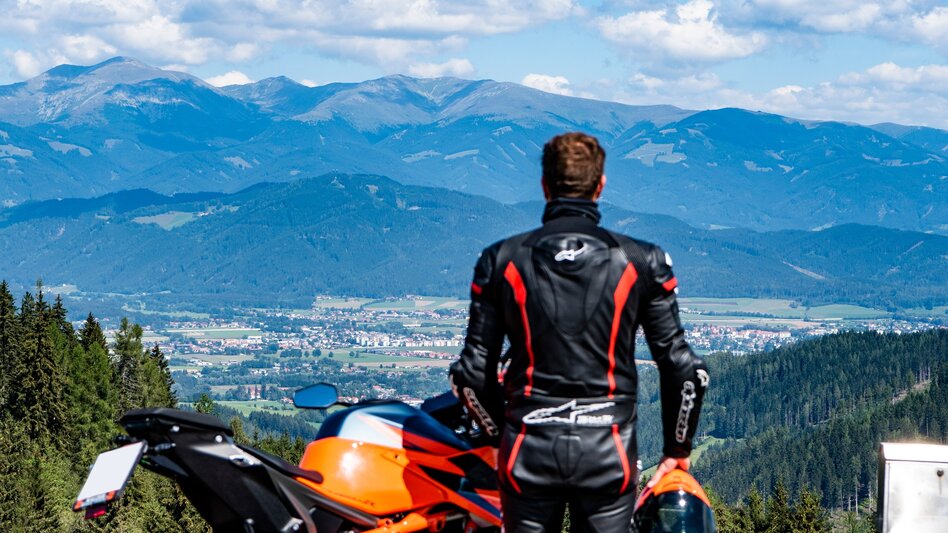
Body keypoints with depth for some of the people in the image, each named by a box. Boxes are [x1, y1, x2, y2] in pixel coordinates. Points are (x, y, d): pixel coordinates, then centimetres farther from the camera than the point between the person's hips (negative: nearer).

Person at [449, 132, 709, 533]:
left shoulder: (501, 260, 1)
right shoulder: (642, 262, -1)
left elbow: (473, 372, 2)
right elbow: (683, 369, 0)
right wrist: (677, 449, 14)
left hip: (528, 451, 1)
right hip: (609, 451, 0)